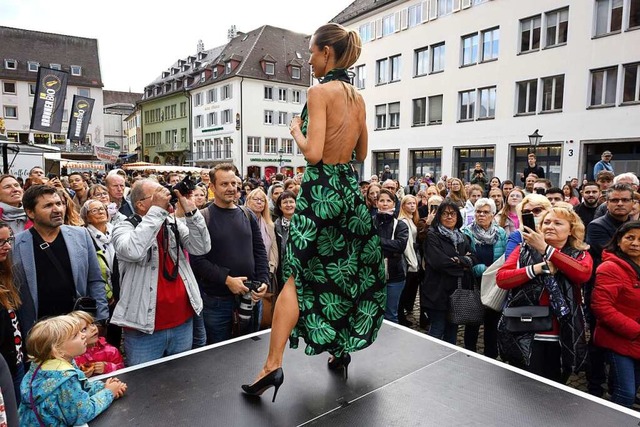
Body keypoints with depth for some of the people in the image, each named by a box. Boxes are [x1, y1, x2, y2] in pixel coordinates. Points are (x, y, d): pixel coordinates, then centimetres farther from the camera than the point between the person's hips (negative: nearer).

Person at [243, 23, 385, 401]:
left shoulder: (320, 91, -11)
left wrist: (296, 130, -1)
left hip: (321, 189, -7)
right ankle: (342, 349, 30)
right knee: (346, 272, 16)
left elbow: (313, 153, -19)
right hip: (351, 188, 7)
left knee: (299, 276, -2)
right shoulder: (358, 97, 11)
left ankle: (274, 364, 1)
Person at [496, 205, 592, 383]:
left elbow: (583, 273, -19)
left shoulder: (580, 255, 5)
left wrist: (545, 249, -20)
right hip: (525, 336, -1)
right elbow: (501, 278, -9)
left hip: (563, 338, 2)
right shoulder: (524, 250, 3)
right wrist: (535, 269, -21)